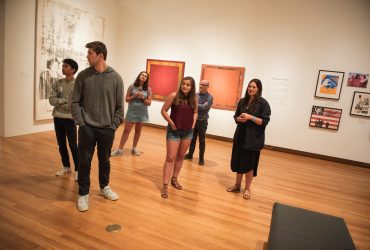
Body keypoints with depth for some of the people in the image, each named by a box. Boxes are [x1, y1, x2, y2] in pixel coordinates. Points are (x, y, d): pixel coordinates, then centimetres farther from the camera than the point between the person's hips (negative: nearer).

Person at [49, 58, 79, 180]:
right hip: (57, 118, 6)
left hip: (70, 119, -6)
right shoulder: (58, 83, 7)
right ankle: (66, 167, 29)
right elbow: (51, 100, -1)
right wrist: (64, 100, -14)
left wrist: (60, 103, -14)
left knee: (73, 145, -3)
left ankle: (77, 169, 9)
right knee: (61, 144, 14)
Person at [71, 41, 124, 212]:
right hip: (87, 128, 0)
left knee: (105, 161, 16)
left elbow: (119, 106, 0)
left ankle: (104, 187, 38)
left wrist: (114, 125, -4)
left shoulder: (115, 78, -3)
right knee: (84, 162, 7)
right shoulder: (83, 76, -2)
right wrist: (81, 123, -7)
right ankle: (83, 194, 25)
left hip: (107, 129, 0)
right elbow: (75, 102, 1)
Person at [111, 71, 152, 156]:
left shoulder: (148, 89, 1)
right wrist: (135, 96, -15)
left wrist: (143, 98, -16)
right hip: (131, 111, -1)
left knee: (138, 130, 11)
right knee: (126, 130, -1)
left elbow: (149, 103, 1)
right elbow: (127, 99, 0)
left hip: (142, 112, 2)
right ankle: (120, 149, 5)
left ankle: (134, 148, 25)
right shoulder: (132, 86, -1)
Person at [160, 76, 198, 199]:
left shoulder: (194, 99, 0)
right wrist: (171, 123, -13)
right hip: (174, 131, -4)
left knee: (181, 157, 15)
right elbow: (163, 111, -7)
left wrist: (194, 123, 1)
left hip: (188, 132, 5)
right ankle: (165, 185, 1)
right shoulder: (174, 95, -12)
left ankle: (174, 179, 32)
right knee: (170, 158, -5)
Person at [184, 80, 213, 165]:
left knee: (202, 140, 7)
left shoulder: (209, 97, -8)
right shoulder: (195, 95, 4)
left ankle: (201, 158, 18)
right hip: (193, 119, 3)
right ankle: (190, 154, 29)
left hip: (202, 121, -3)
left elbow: (204, 107, -20)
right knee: (192, 139, 14)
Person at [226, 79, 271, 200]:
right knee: (238, 161, 13)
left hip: (254, 138, -5)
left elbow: (264, 121, -12)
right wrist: (239, 119, -9)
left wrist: (250, 117, -21)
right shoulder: (242, 101, 6)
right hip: (240, 136, 5)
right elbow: (236, 116, 14)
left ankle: (247, 188, 21)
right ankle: (237, 185, 30)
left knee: (249, 163, 3)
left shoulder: (263, 103, -8)